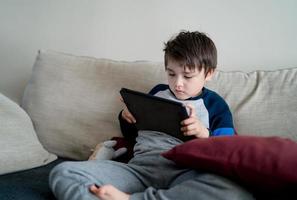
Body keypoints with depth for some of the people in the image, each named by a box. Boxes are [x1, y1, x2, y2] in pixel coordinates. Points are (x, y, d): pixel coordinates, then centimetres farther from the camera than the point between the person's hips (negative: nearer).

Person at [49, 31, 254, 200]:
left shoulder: (215, 104, 15)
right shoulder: (157, 92, 25)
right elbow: (132, 135, 32)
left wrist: (204, 133, -12)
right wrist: (127, 118, 10)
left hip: (186, 174, -2)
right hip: (140, 167, 3)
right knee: (62, 173, -18)